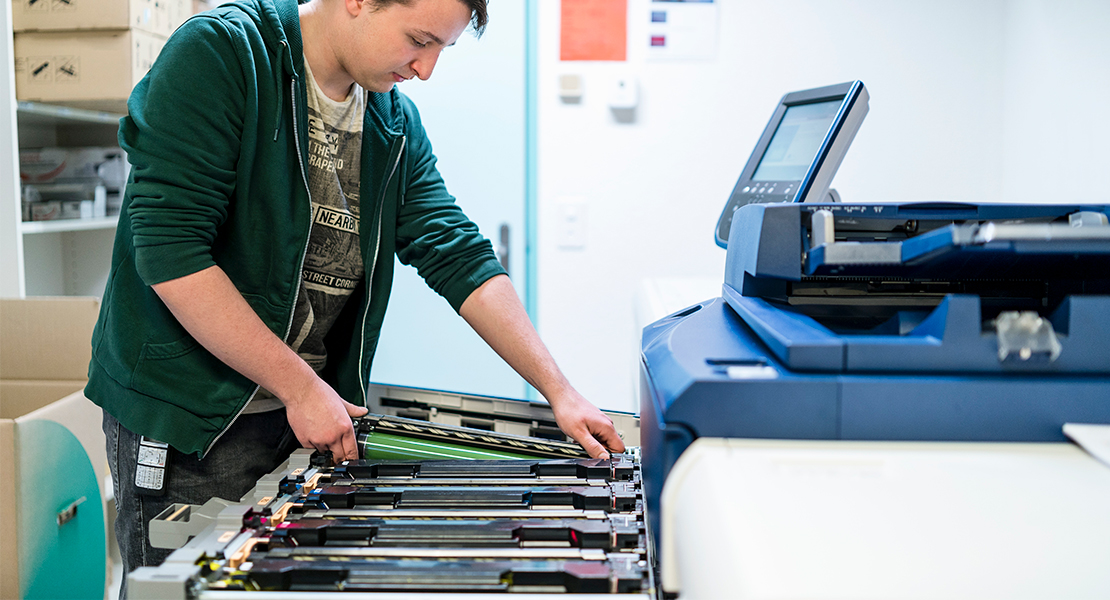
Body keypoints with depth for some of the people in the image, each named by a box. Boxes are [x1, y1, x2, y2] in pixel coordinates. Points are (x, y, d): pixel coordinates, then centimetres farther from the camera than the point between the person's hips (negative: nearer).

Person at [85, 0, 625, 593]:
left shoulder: (396, 122, 5)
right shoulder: (218, 53, -14)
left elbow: (459, 256, 4)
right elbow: (170, 250, -21)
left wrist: (559, 392, -1)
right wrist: (299, 387, -19)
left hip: (313, 412, 6)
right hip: (187, 412, -5)